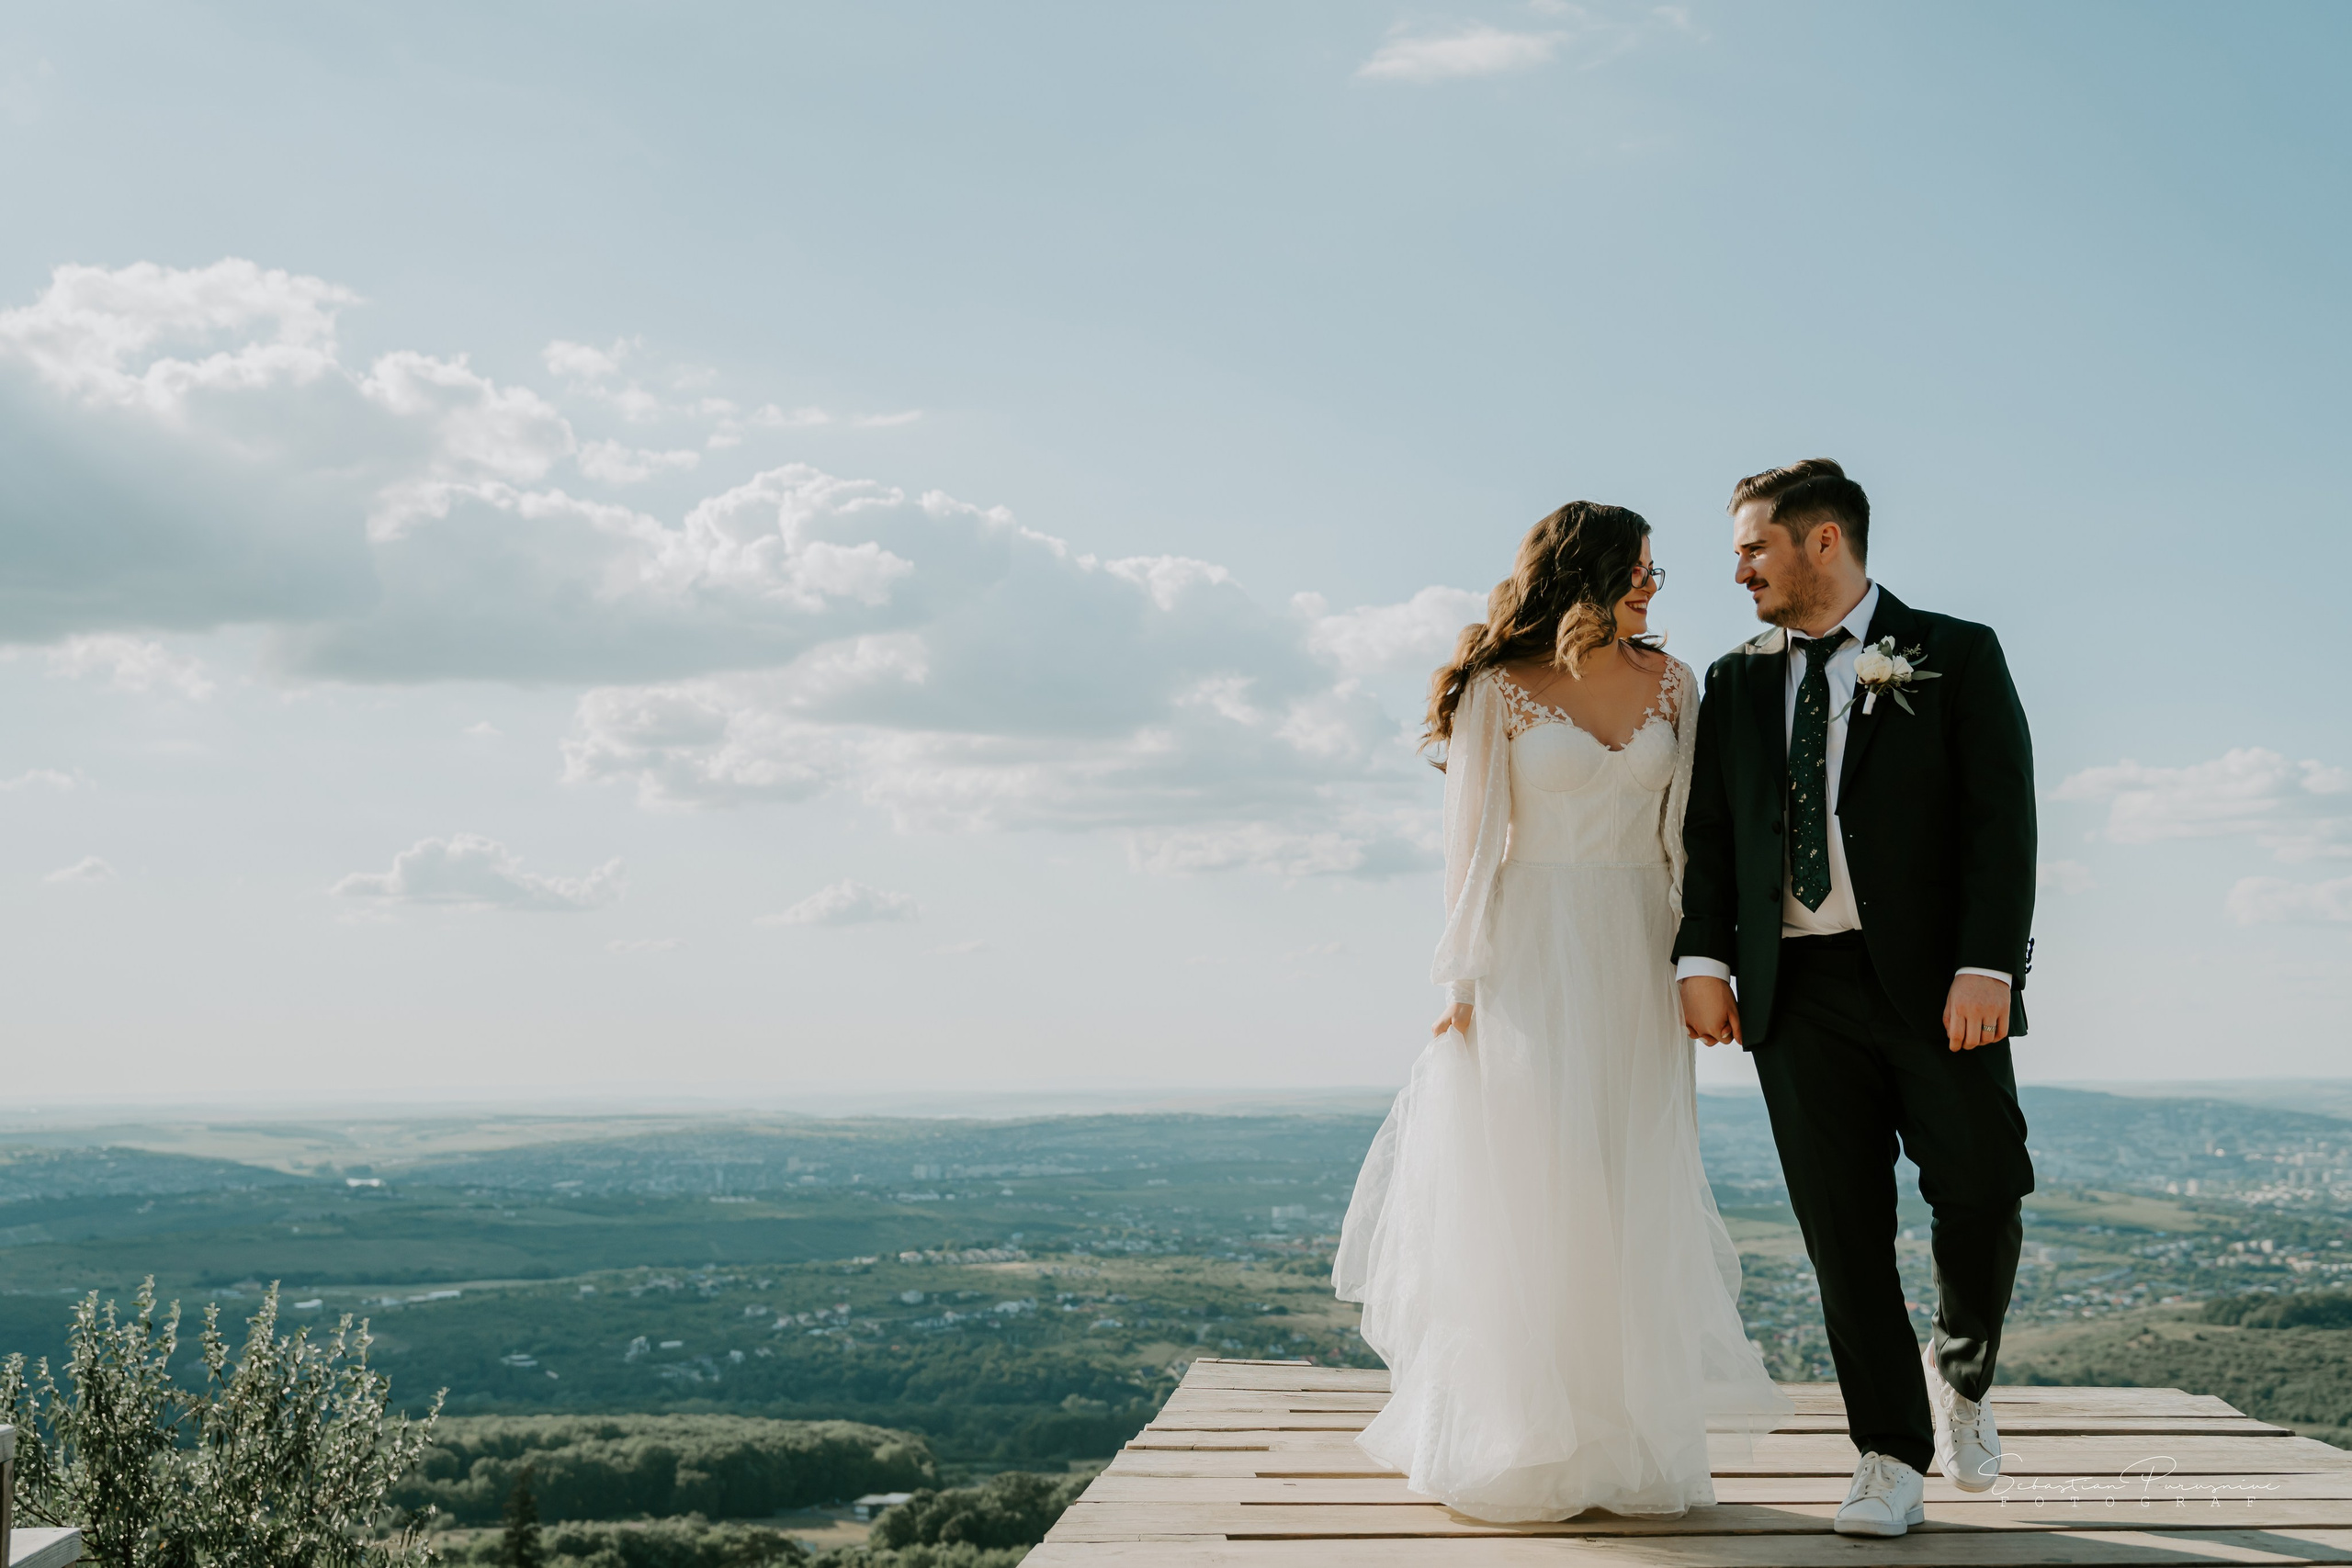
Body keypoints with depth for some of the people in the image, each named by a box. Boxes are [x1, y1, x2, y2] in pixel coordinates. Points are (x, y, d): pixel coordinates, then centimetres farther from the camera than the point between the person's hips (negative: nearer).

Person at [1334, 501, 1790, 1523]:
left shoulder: (1670, 683, 7)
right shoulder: (1498, 691, -4)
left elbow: (1684, 832, 9)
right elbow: (1473, 841, -4)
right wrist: (1465, 985, -8)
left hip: (1638, 959, 4)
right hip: (1532, 952, -4)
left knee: (1635, 1197, 5)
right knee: (1525, 1196, -2)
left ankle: (1631, 1435, 15)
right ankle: (1521, 1446, 9)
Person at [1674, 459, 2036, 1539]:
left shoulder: (1955, 657, 3)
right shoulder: (1736, 682, 14)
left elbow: (2001, 820, -5)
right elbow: (1708, 833, 11)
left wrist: (1985, 968, -15)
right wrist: (1704, 959, -3)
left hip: (1935, 983, -2)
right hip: (1799, 992, 3)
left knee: (1981, 1195, -4)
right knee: (1843, 1227, 1)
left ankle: (1960, 1372, 27)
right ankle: (1891, 1455, 11)